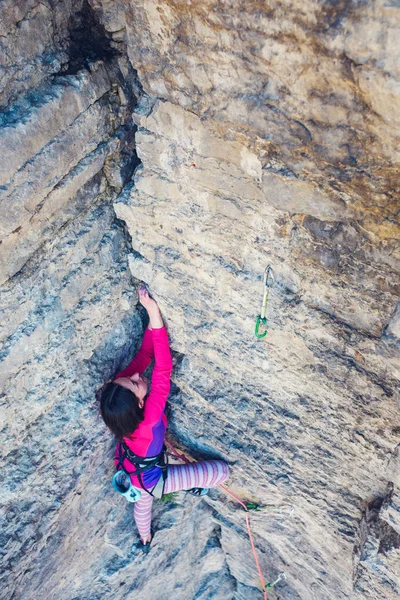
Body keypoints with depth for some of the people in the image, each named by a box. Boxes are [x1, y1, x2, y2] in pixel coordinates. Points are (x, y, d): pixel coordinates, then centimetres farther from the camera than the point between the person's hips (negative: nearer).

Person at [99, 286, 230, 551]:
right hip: (151, 481, -6)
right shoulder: (148, 419, -47)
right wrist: (155, 315, -56)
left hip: (131, 471, 7)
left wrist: (152, 315, -33)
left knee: (142, 502, 39)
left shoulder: (119, 388, -30)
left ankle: (146, 539, 71)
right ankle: (196, 486, 34)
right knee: (221, 470, -1)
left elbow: (145, 353, -24)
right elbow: (163, 369, -53)